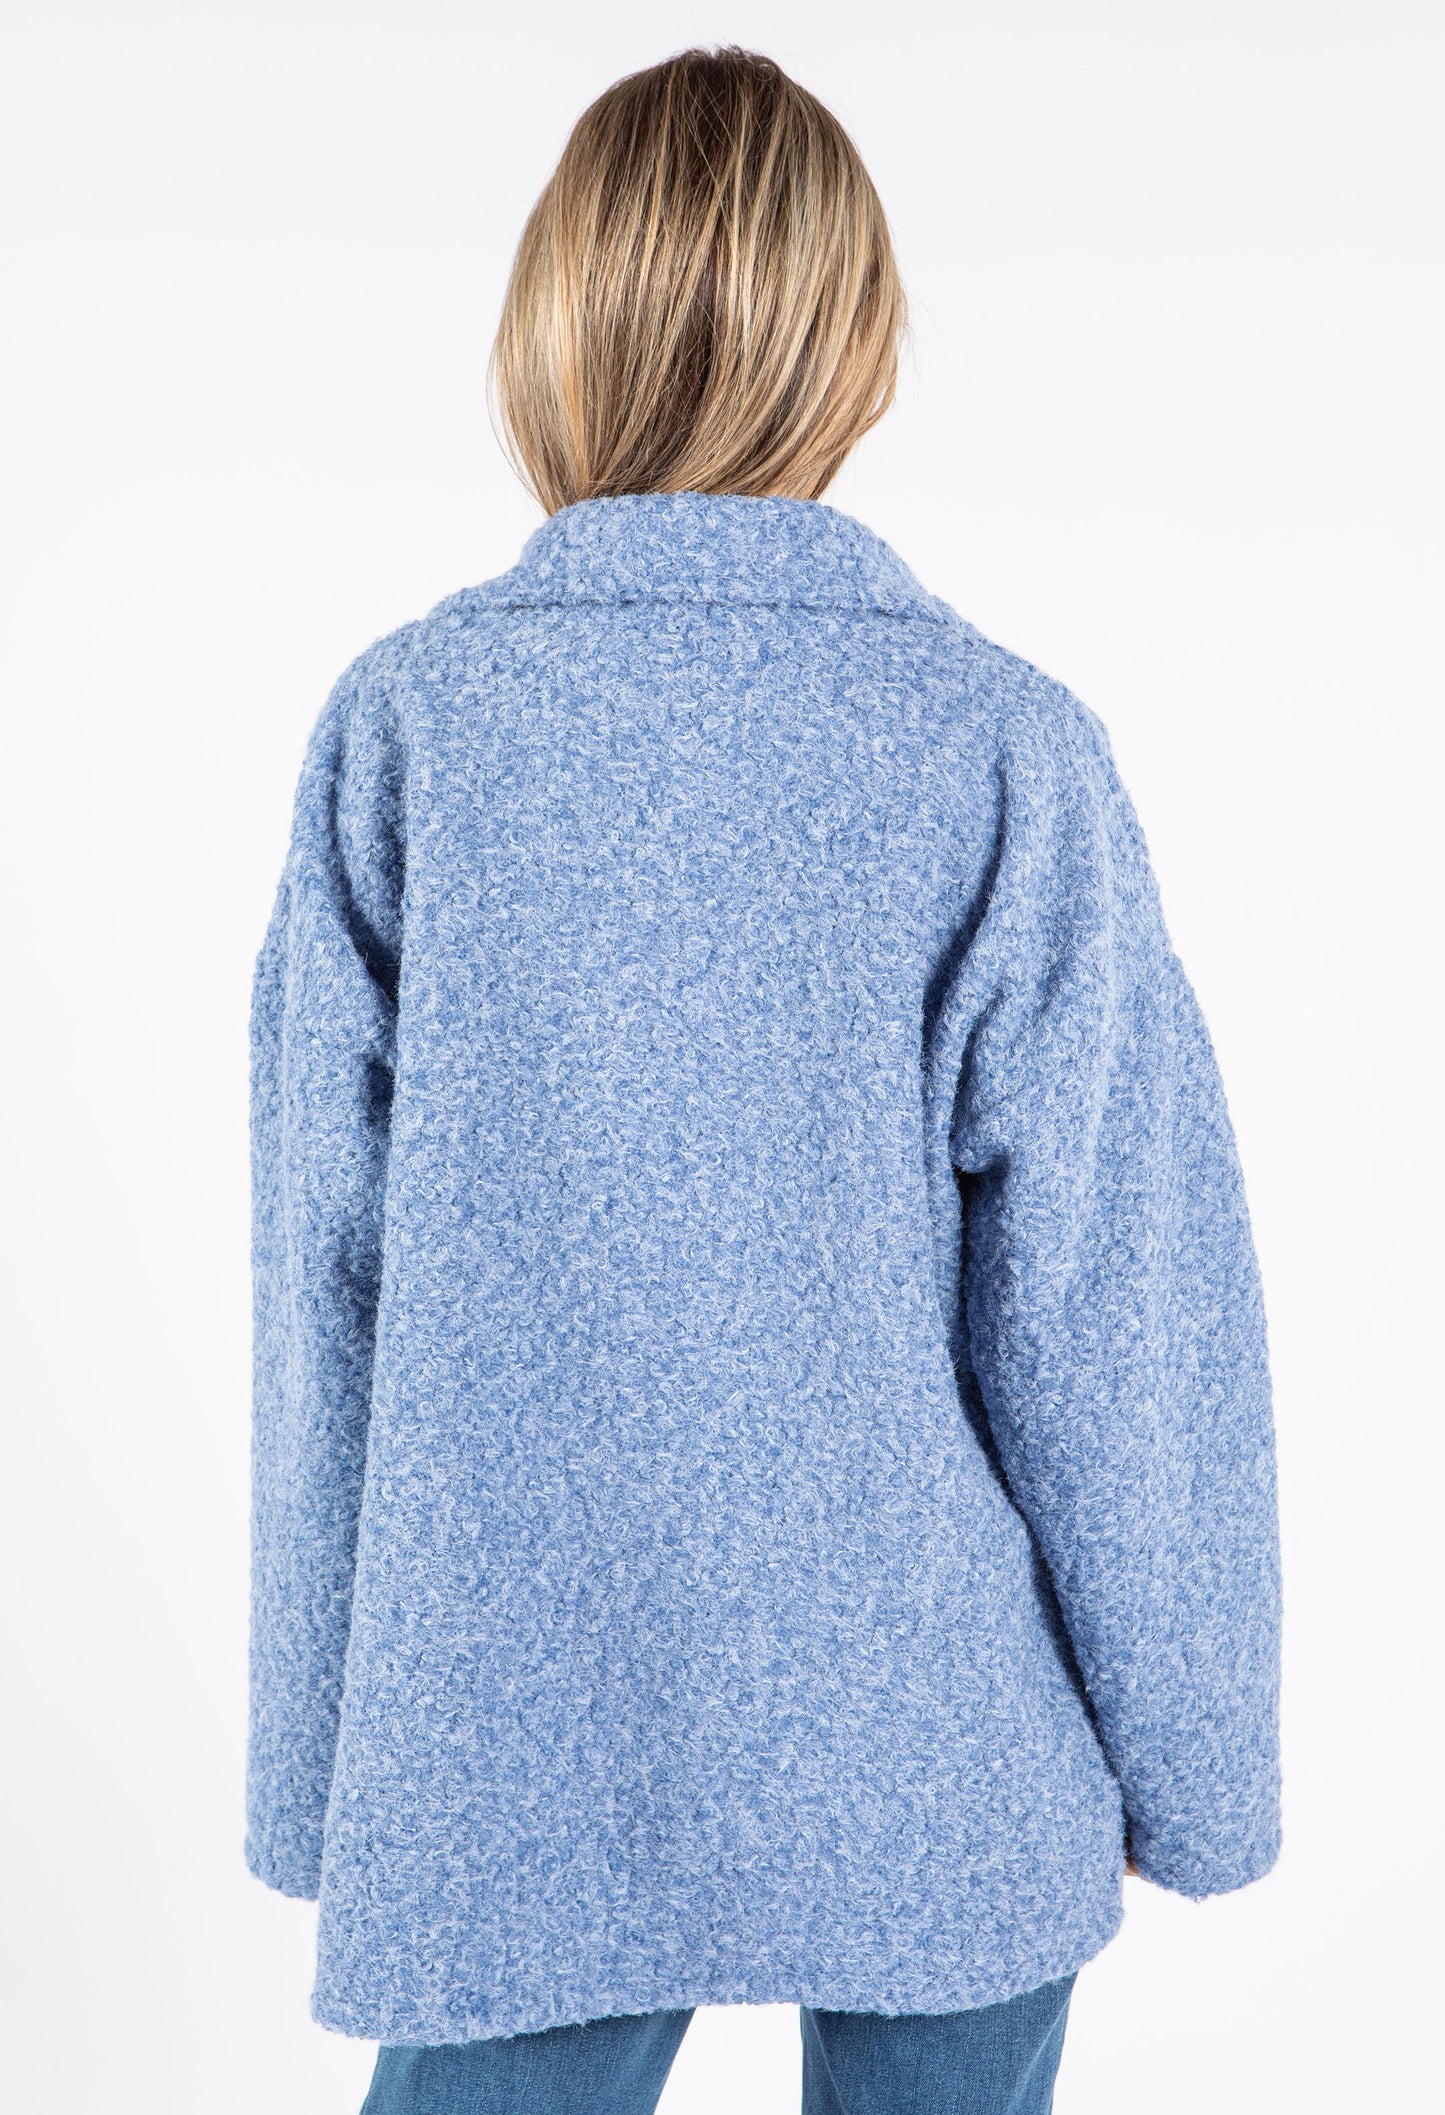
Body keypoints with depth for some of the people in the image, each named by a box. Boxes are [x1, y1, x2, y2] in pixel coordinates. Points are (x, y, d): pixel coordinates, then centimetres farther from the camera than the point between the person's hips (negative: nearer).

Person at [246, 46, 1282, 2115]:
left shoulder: (405, 722, -7)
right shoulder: (1002, 747, -12)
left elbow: (331, 1282, -3)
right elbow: (1112, 1307, -9)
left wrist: (327, 1765, 9)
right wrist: (1188, 1764, 5)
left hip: (520, 1748, 1)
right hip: (937, 1761, 0)